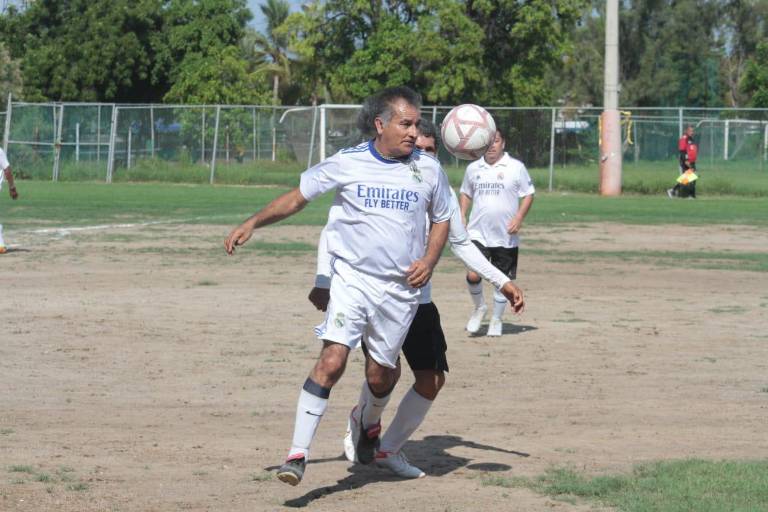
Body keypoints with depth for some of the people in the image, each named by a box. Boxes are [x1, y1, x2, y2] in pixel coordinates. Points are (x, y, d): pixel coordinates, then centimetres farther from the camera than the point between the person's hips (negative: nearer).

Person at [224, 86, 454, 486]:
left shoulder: (428, 170, 0)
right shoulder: (347, 164, -5)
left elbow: (441, 220, 15)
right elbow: (297, 197, 4)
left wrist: (429, 261, -2)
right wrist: (253, 222, -7)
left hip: (401, 288, 2)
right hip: (352, 278, -2)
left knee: (381, 375, 9)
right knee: (332, 361, -19)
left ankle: (369, 425, 44)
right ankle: (298, 453, -16)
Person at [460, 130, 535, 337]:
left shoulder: (516, 167, -3)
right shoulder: (473, 168, 6)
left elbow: (528, 194, 1)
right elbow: (466, 193, 21)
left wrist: (519, 217, -12)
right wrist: (462, 215, 6)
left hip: (506, 236, -1)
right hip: (478, 233, 1)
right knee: (473, 275, -15)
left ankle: (496, 319, 24)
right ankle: (479, 308, 12)